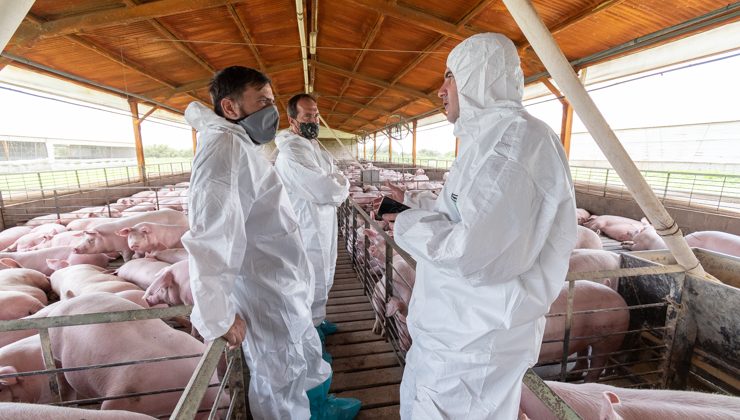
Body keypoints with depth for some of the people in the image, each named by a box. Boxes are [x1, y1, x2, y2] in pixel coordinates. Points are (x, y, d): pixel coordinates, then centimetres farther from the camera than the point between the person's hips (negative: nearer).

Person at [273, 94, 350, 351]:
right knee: (313, 284, 5)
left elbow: (337, 178, 12)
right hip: (308, 230, -10)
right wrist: (342, 186, -7)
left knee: (323, 279, 23)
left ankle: (317, 321, 44)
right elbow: (325, 190, -27)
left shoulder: (312, 145, 12)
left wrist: (336, 186, -9)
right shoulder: (291, 152, -22)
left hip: (323, 226, 10)